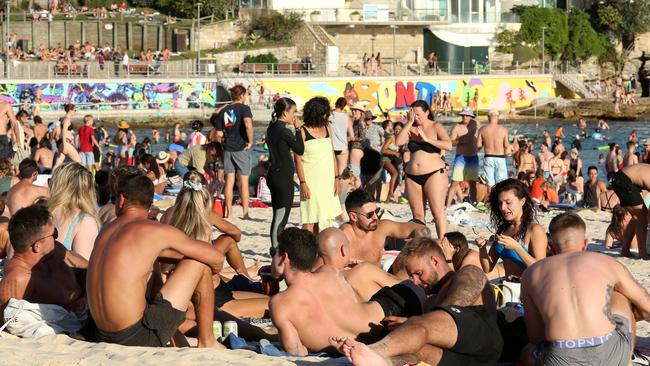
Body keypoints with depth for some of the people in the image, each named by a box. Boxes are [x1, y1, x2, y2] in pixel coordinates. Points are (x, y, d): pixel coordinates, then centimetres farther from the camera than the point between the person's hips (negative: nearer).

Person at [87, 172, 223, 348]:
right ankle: (207, 343, 11)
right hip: (139, 338, -7)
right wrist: (209, 273, 21)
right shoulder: (156, 231, -9)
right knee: (200, 263, 4)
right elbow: (216, 257, -1)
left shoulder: (105, 231, 11)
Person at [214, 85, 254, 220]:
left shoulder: (223, 111, 7)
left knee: (229, 181, 8)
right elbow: (248, 124, -26)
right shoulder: (244, 108, -8)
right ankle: (245, 213, 4)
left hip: (228, 149, 4)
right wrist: (250, 141, -15)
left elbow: (219, 133, 4)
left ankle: (229, 213, 9)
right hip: (241, 148, -4)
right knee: (243, 182, 2)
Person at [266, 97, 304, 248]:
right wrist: (298, 129, -5)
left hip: (273, 174, 10)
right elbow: (300, 150, -9)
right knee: (281, 218, -4)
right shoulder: (283, 131, -18)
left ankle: (275, 249, 20)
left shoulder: (272, 127, 10)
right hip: (283, 177, -10)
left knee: (278, 217, 15)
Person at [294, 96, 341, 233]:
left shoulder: (327, 130, 11)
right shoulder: (303, 132, -6)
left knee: (324, 218, 5)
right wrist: (303, 183, -14)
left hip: (328, 181, 6)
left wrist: (336, 178, 10)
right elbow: (297, 159, -8)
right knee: (310, 220, -8)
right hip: (311, 181, -6)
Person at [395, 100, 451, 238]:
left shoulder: (436, 127, -2)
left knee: (438, 212, -12)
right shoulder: (411, 128, 9)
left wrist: (427, 139, -17)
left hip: (434, 174, -5)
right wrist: (409, 122, -7)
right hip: (412, 176, 5)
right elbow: (398, 142, -7)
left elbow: (448, 145, -16)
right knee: (417, 215, 6)